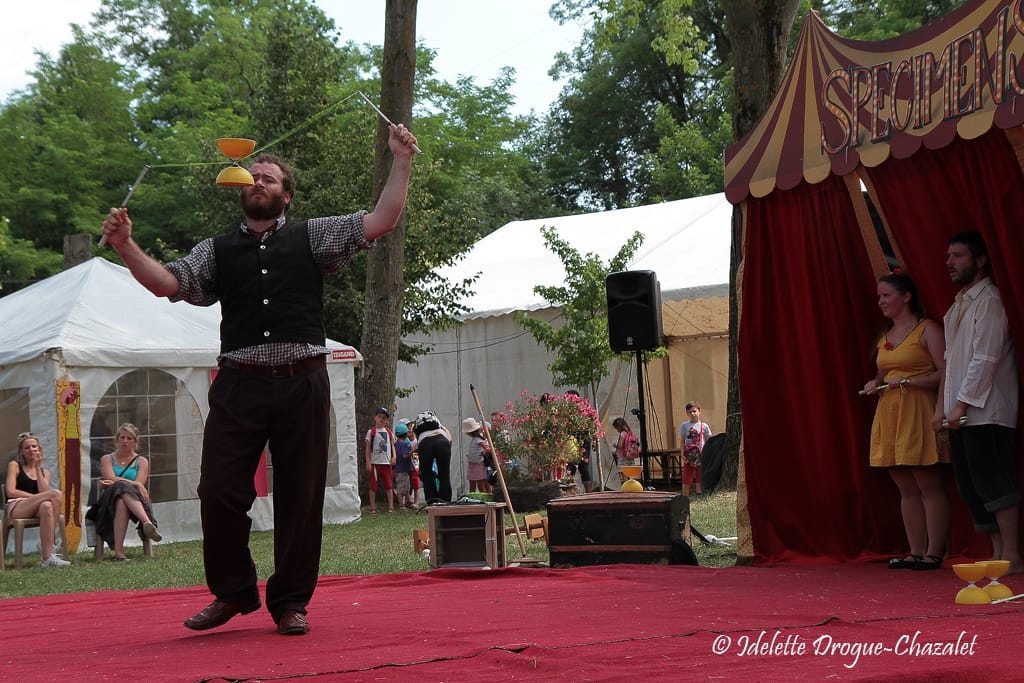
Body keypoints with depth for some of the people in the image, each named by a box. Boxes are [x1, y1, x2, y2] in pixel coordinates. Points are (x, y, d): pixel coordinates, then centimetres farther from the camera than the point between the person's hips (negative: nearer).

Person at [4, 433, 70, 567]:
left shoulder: (44, 471, 23)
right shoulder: (14, 465, 11)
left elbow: (43, 492, 2)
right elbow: (10, 491, -3)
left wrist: (37, 468, 3)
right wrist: (35, 496, -9)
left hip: (33, 510, 4)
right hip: (15, 508, -4)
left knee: (46, 506, -38)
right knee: (56, 493, -29)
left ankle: (47, 557, -41)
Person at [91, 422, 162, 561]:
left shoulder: (142, 461, 18)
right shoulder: (107, 459, 19)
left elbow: (140, 484, 1)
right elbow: (111, 478, -2)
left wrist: (116, 483, -9)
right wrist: (135, 484, -16)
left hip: (137, 502, 0)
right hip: (111, 501, 0)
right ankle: (148, 523, -55)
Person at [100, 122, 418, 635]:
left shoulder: (311, 237, 12)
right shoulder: (218, 251, 16)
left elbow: (379, 223, 4)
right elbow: (167, 284, 5)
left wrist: (401, 163, -3)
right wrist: (125, 246, -10)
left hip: (302, 382, -1)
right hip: (239, 385, 1)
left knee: (301, 495, 3)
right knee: (219, 492, -1)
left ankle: (291, 601, 17)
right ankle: (233, 592, 19)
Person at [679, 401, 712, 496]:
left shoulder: (704, 426, 4)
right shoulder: (684, 426, 5)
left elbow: (708, 442, 6)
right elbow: (682, 441, 5)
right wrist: (682, 454, -6)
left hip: (701, 456, 0)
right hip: (688, 457, 0)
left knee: (699, 480, 4)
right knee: (686, 480, -1)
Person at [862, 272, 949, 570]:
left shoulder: (927, 330, -4)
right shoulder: (884, 337, 18)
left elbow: (945, 373, -12)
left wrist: (908, 381, -18)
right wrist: (874, 384, 9)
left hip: (918, 414, -7)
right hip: (888, 415, 8)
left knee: (929, 485, -6)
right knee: (906, 489, 7)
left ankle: (934, 553, -4)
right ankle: (916, 553, 10)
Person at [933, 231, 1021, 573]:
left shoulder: (989, 301, -9)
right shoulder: (958, 306, 19)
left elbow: (985, 359, -16)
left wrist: (962, 404, -17)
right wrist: (941, 406, 15)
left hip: (986, 412, -9)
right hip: (961, 413, 9)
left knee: (992, 482, -10)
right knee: (970, 486, 8)